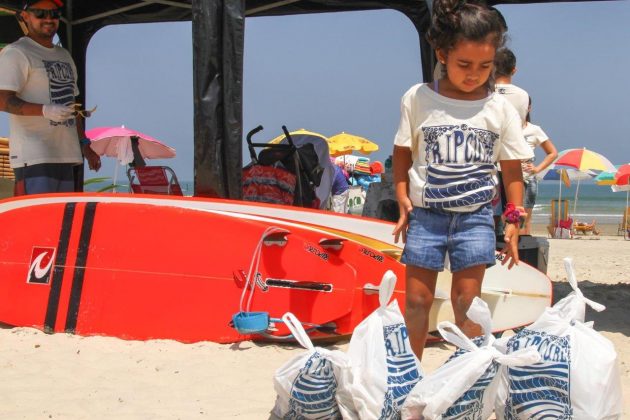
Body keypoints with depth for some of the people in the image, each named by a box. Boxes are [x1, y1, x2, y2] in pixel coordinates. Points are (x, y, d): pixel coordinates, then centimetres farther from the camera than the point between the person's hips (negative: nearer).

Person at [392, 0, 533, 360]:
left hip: (475, 216, 0)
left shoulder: (501, 109, -1)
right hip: (425, 213, 0)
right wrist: (403, 202, -2)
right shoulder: (418, 99, -2)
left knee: (467, 301, 2)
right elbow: (403, 153, 6)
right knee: (417, 298, 4)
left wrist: (513, 221, 0)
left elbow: (512, 169, 4)